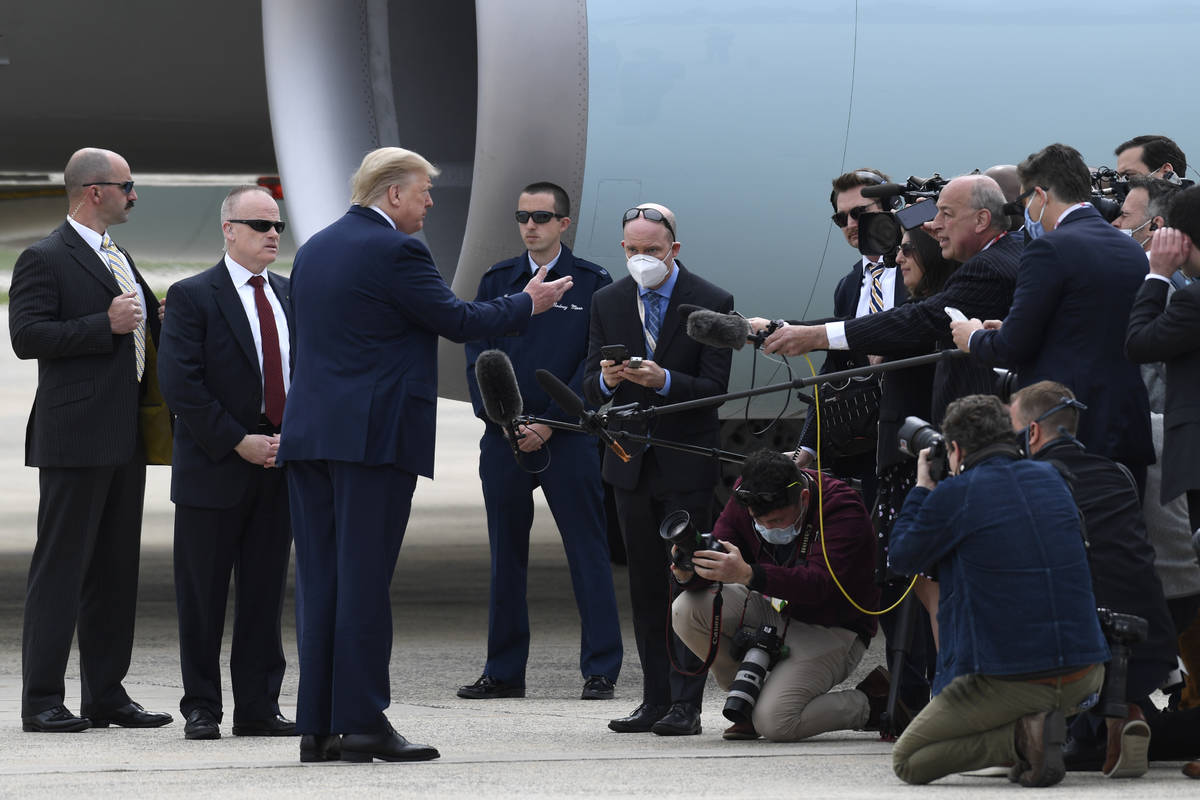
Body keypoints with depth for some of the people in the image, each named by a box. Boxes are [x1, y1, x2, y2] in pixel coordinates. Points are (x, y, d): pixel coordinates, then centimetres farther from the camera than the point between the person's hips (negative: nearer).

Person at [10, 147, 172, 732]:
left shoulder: (119, 260, 20)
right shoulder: (45, 259, -8)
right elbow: (27, 335, -18)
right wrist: (106, 325, -21)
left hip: (124, 441, 9)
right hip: (75, 439, -9)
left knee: (116, 570, 10)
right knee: (60, 568, -7)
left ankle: (106, 695, 15)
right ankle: (42, 700, -5)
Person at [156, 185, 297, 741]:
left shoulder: (289, 295, 13)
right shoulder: (192, 297, -5)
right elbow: (180, 386, -12)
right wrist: (239, 443, -15)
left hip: (278, 467, 5)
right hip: (213, 468, -5)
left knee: (265, 592, 6)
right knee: (202, 597, 1)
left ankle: (259, 707, 11)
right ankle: (201, 709, 9)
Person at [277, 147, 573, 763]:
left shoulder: (313, 250, 15)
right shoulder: (394, 251, -10)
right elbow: (458, 321, -7)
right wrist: (529, 302, 7)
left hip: (309, 432, 8)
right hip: (374, 434, -8)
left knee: (319, 580, 7)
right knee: (364, 579, -7)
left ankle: (317, 725, 6)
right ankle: (361, 723, -7)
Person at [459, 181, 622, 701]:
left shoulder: (592, 284, 2)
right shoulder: (497, 281, 12)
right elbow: (477, 352, 7)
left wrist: (549, 424, -11)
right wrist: (503, 420, -7)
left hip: (568, 437, -3)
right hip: (504, 438, 3)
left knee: (588, 555, -3)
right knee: (505, 556, 6)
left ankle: (600, 671, 0)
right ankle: (504, 672, 11)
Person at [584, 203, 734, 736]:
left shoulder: (711, 303, -6)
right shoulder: (607, 303, 7)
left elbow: (714, 388, -11)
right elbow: (590, 388, 5)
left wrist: (664, 380, -27)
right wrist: (606, 380, -18)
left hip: (686, 465, -5)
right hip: (631, 462, 5)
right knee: (645, 586, 7)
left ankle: (686, 704, -5)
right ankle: (655, 700, 11)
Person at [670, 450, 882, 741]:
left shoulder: (843, 509, -25)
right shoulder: (746, 496, -7)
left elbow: (820, 583, -38)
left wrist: (748, 575, -52)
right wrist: (690, 573, -33)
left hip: (829, 629, -6)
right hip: (774, 610, 6)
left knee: (774, 722, -25)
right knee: (686, 610, -18)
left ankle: (871, 703, 2)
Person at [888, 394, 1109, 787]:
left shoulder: (954, 495, -9)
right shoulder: (1051, 479, 11)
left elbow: (902, 557, 7)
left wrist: (921, 488, 18)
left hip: (1010, 678, -6)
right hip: (1085, 673, 6)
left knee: (905, 762, 7)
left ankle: (1020, 737, -11)